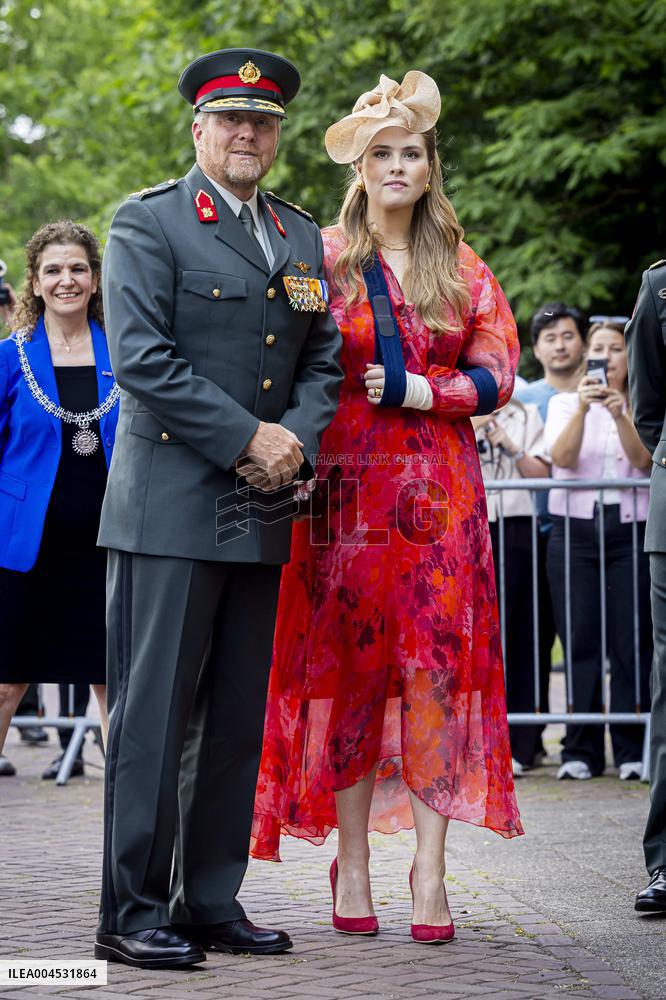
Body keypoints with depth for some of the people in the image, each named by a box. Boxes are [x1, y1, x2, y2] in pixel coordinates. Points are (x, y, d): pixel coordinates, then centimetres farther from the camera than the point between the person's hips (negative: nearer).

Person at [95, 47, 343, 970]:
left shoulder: (302, 239, 17)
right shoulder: (147, 223, -2)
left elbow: (321, 361, 17)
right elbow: (142, 360, -11)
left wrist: (296, 440, -3)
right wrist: (246, 438, -14)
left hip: (263, 513, 6)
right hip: (170, 506, -6)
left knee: (239, 721, 8)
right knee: (155, 714, -6)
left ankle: (211, 903, 16)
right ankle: (133, 915, 0)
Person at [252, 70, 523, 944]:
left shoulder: (460, 267, 12)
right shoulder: (322, 257, 6)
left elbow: (498, 373, 6)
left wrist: (420, 392, -9)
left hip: (442, 492, 2)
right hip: (349, 488, -1)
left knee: (439, 667, -4)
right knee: (348, 667, 0)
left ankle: (430, 867, -3)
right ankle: (352, 862, 9)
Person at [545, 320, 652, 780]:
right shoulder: (564, 403, 10)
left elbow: (643, 460, -8)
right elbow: (562, 457, -7)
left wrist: (619, 415, -23)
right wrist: (582, 408, -22)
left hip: (630, 529, 0)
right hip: (574, 529, 0)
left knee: (631, 641, -4)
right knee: (580, 641, -2)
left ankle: (634, 750, 1)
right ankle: (581, 750, 2)